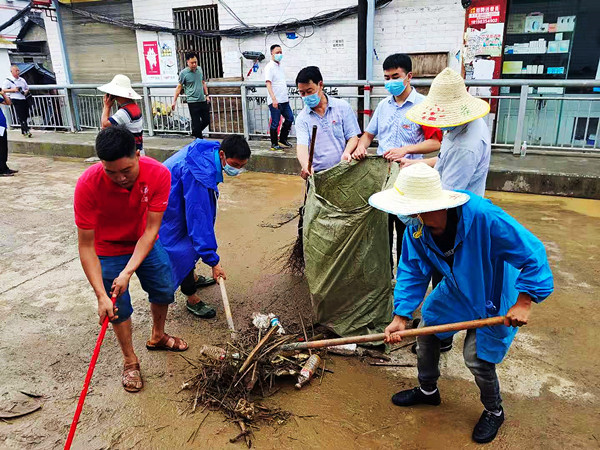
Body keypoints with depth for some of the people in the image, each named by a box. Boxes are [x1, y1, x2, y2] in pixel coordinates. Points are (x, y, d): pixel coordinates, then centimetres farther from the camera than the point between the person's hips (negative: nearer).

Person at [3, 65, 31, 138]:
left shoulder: (22, 80, 14)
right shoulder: (8, 80, -1)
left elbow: (27, 88, 26)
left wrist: (26, 92, 3)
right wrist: (13, 90, -15)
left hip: (24, 99, 6)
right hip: (16, 100, -6)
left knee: (25, 116, 8)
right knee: (21, 116, -9)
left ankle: (23, 131, 19)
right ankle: (27, 131, -13)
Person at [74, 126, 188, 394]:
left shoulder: (158, 174, -31)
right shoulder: (88, 185, -35)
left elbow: (151, 230, -26)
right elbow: (86, 246, -28)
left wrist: (128, 272, -34)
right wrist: (101, 295, -33)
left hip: (145, 243, 3)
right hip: (109, 250, -2)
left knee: (164, 291, 14)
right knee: (119, 307, 3)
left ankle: (157, 337, 43)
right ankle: (130, 361, 28)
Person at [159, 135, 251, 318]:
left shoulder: (211, 150, -11)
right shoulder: (200, 174, -39)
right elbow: (199, 217, -37)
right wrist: (213, 260, -33)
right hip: (168, 209, -9)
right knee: (185, 251, -4)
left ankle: (192, 278, 46)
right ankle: (192, 299, 14)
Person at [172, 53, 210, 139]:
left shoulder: (200, 69, 7)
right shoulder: (183, 73, -8)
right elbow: (179, 87, -4)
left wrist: (207, 95, 16)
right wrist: (174, 101, -6)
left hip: (203, 100, 6)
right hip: (192, 102, -6)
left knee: (207, 120, 12)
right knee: (196, 123, -2)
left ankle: (194, 133, 32)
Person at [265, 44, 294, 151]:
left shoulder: (280, 66, 16)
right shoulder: (269, 67, -9)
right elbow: (268, 84, -17)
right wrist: (274, 99, -26)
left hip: (284, 100, 8)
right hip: (275, 101, -8)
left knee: (290, 119, 11)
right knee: (275, 123, -2)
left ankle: (282, 140, 25)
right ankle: (274, 144, 11)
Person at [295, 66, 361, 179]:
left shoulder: (342, 107, 6)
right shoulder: (302, 118, 6)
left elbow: (353, 137, 5)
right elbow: (301, 145, -9)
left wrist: (346, 153, -17)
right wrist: (306, 166, -30)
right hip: (317, 173, 1)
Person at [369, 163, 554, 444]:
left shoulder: (483, 216, -40)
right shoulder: (416, 227, -21)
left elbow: (532, 253, -30)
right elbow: (412, 272, -11)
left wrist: (523, 303, -29)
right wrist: (401, 316, -18)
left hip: (493, 296, -5)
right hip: (456, 290, 6)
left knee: (477, 357, -5)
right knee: (426, 329, 9)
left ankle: (494, 412, 29)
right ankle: (428, 391, 38)